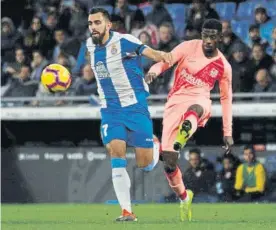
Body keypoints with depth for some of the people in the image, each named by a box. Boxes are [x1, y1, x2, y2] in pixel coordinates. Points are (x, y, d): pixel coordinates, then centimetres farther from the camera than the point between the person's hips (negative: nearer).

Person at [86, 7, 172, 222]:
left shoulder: (123, 41, -15)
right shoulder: (90, 45, 3)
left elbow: (149, 52, -31)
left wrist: (162, 56, -52)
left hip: (135, 107, -4)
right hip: (110, 110, 4)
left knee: (145, 164, -2)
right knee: (116, 152, -18)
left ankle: (155, 146, 37)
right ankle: (127, 211, -16)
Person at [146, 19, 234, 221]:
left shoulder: (223, 66, 7)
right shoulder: (188, 47, 3)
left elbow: (226, 98, 16)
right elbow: (166, 61, -6)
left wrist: (228, 132, 15)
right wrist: (153, 72, -32)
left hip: (199, 101, -1)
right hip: (176, 101, 1)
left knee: (194, 108, -43)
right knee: (168, 160, -9)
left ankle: (181, 138, -76)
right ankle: (184, 197, 16)